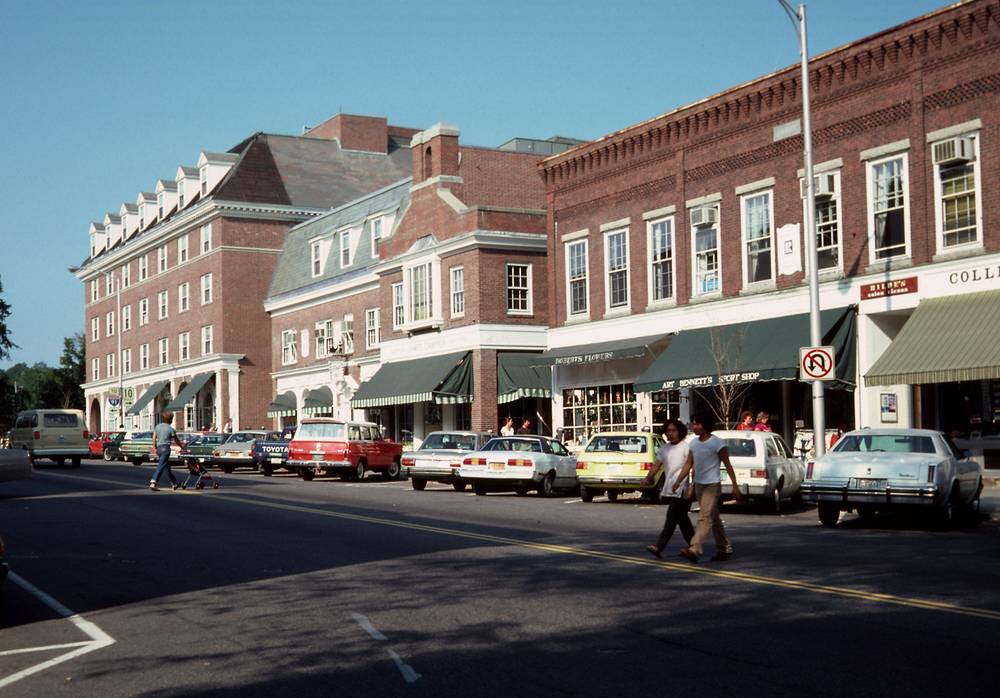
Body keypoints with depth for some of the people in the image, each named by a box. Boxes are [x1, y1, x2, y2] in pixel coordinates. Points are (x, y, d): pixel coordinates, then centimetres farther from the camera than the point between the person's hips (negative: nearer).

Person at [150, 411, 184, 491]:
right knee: (161, 466, -9)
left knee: (167, 466, 16)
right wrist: (182, 446, 17)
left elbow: (154, 438, 3)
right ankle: (153, 483, -20)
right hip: (165, 448, -7)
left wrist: (154, 447, 9)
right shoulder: (170, 429, -6)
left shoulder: (157, 427, 7)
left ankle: (174, 483, 28)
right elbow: (176, 441, 2)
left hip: (159, 448, 7)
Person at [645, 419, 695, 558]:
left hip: (681, 489, -8)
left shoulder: (686, 448, -7)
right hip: (670, 489, 8)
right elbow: (657, 465, 9)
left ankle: (659, 546, -17)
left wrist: (691, 487, -21)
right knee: (682, 519, 13)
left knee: (671, 518, -11)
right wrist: (649, 478, -9)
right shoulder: (664, 449, 15)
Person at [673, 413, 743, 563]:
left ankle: (695, 550, -25)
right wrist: (678, 481, 0)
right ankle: (725, 549, 23)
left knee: (705, 518, -15)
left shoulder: (717, 443, -11)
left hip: (712, 485, -8)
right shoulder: (693, 443, 9)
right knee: (714, 519, 14)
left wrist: (735, 486, -10)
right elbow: (688, 464, 11)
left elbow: (727, 465, -9)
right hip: (699, 484, 8)